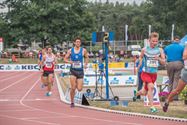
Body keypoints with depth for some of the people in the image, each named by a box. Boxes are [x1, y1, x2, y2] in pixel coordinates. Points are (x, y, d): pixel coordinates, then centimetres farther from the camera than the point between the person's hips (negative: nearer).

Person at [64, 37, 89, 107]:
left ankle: (77, 84, 32)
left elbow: (86, 57, 17)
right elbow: (65, 59, 6)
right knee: (73, 88, -12)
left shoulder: (83, 50, 1)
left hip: (80, 71, 1)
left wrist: (86, 64, 0)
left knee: (79, 89, -5)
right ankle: (72, 102, 6)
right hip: (73, 70, -1)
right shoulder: (70, 51, 1)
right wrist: (69, 61, -16)